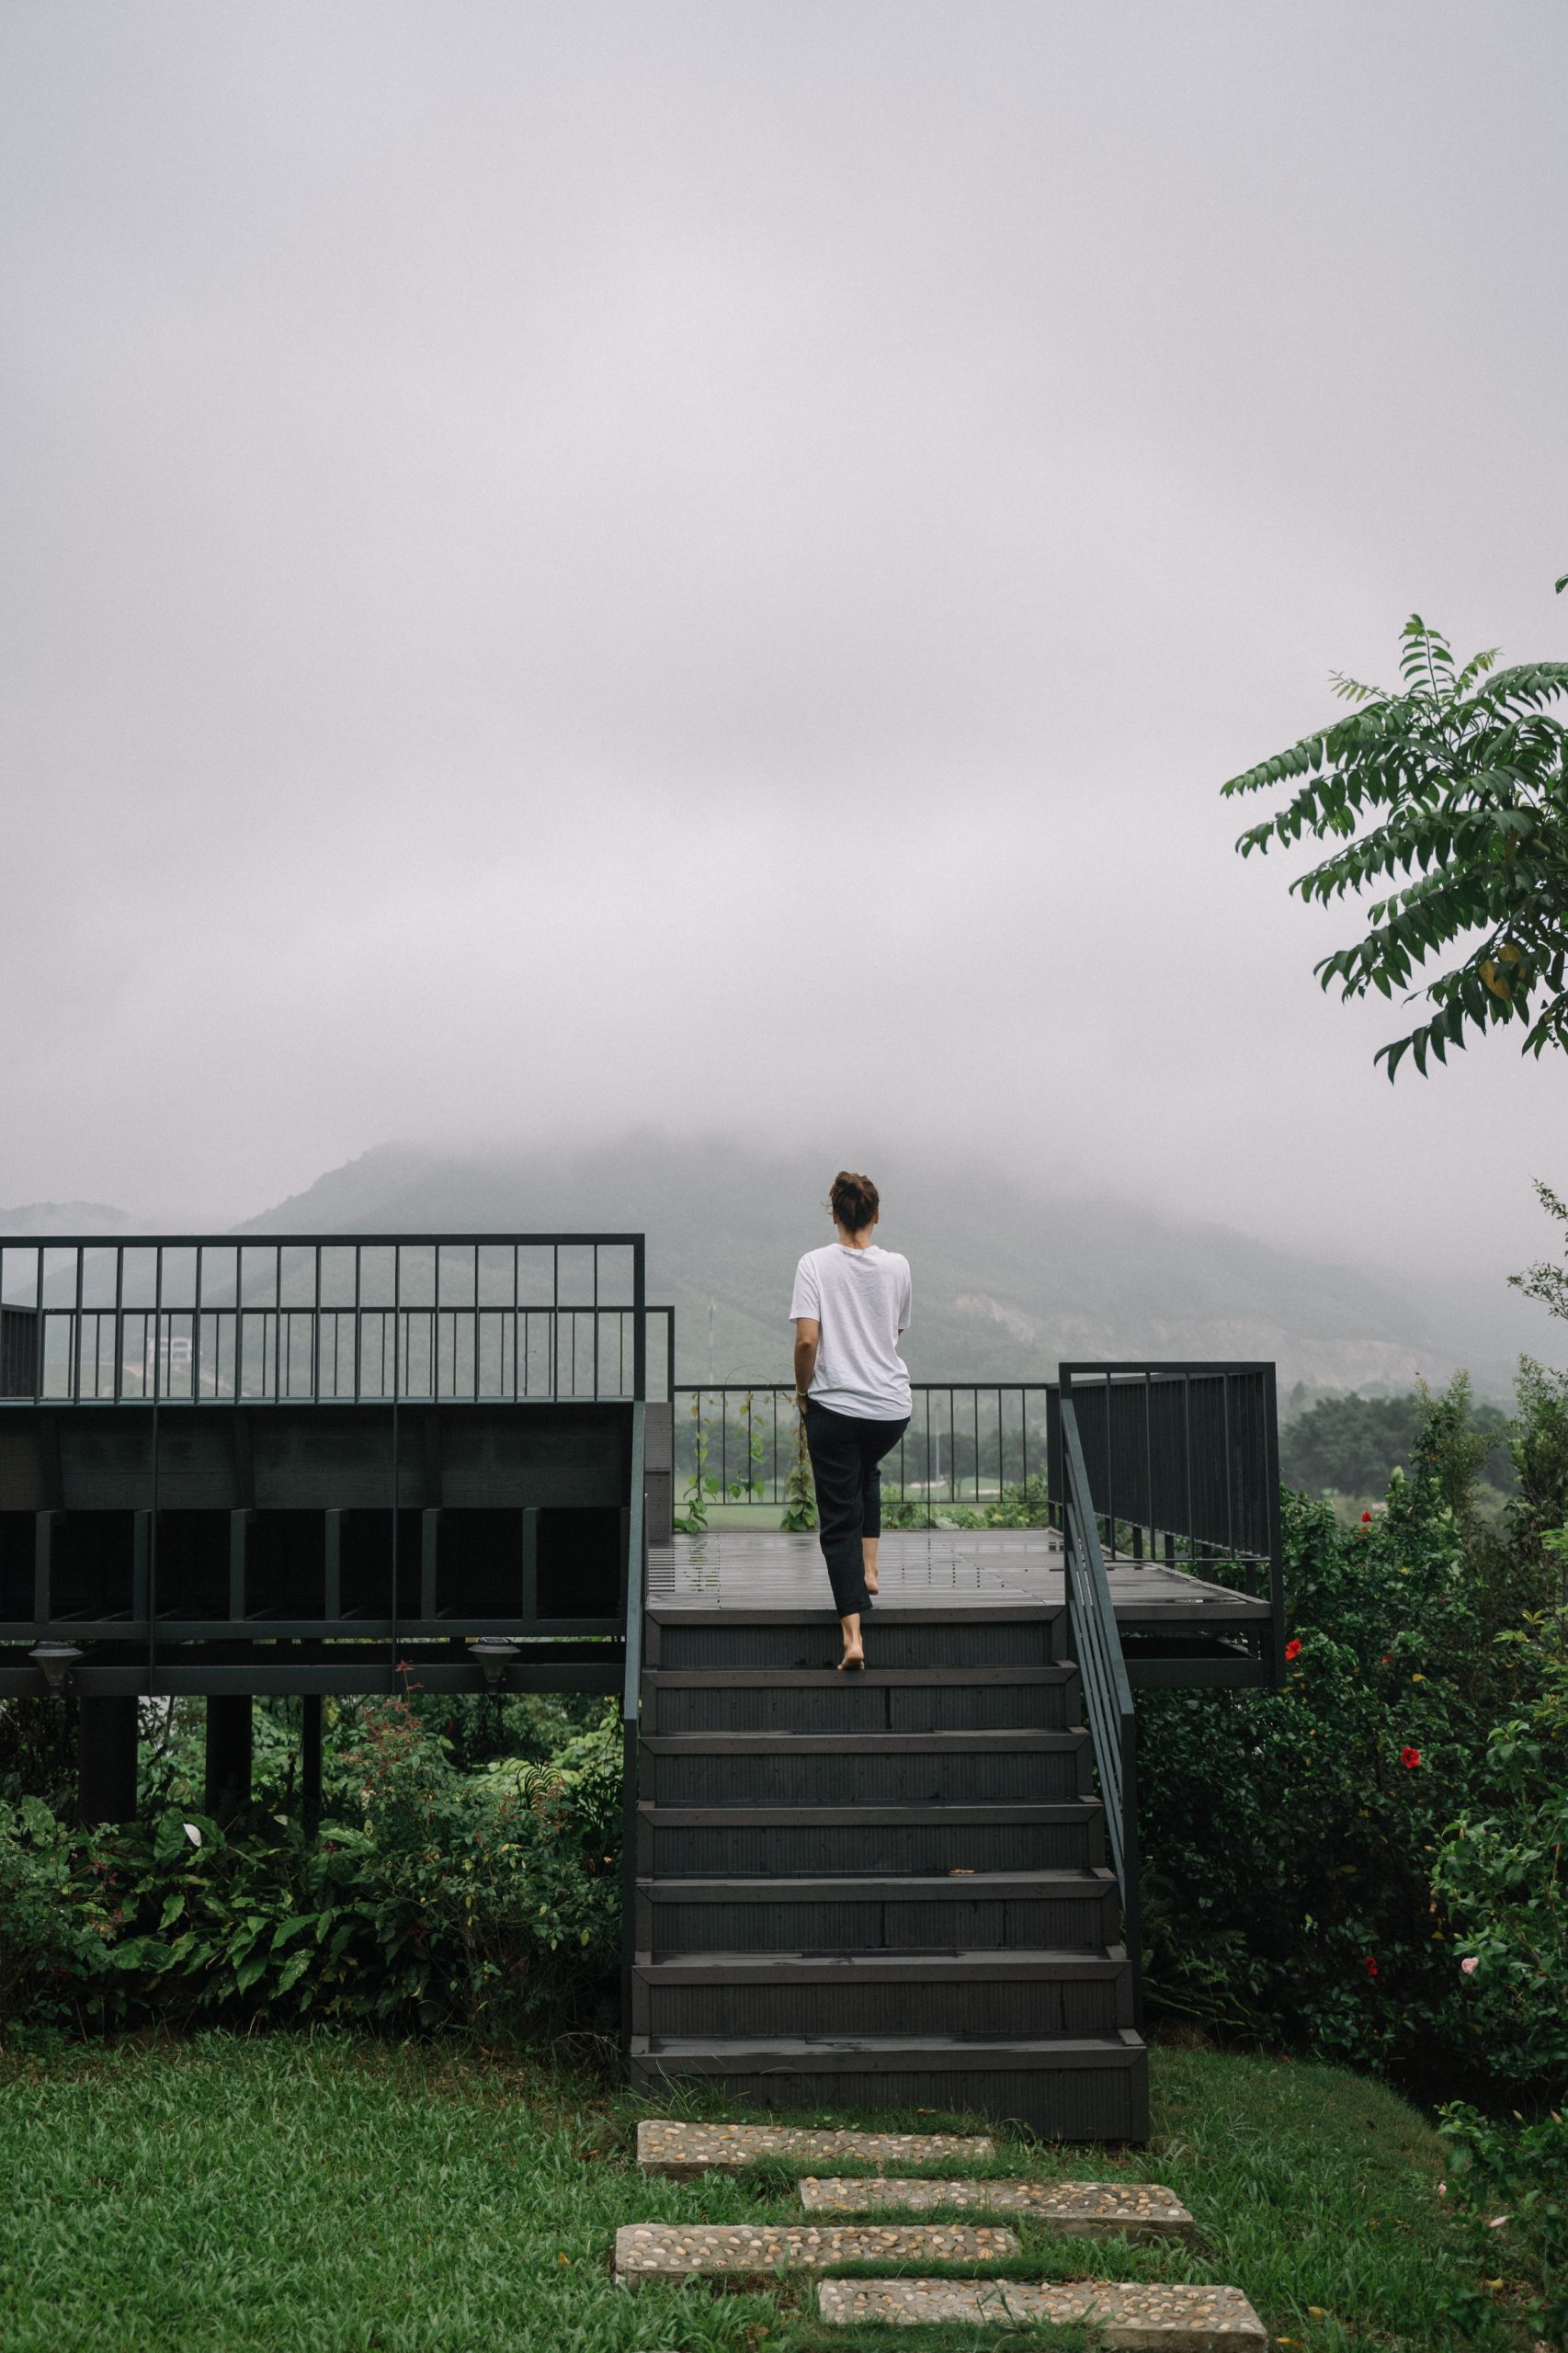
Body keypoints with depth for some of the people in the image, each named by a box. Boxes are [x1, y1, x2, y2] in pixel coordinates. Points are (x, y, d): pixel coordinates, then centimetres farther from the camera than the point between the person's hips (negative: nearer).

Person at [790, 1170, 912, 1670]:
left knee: (838, 1520, 3)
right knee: (867, 1473, 35)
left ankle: (853, 1637, -5)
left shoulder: (815, 1264, -8)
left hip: (834, 1406, -3)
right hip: (892, 1407, 3)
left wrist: (802, 1389, 1)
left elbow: (806, 1339, -15)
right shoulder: (897, 1267, 1)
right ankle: (869, 1570, 27)